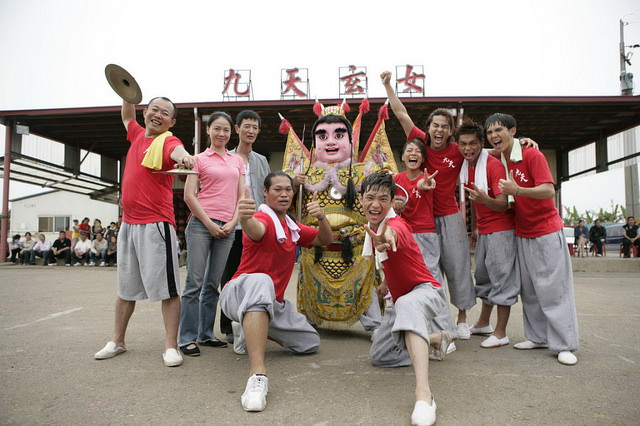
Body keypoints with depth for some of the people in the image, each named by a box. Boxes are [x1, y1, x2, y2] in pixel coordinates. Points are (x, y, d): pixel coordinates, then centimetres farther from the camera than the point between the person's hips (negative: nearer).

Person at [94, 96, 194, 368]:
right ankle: (117, 341, 31)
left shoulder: (167, 141, -8)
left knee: (167, 288, -5)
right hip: (128, 223, 8)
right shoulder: (138, 135, 14)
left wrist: (184, 156, -55)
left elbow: (177, 150, -34)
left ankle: (171, 346, 3)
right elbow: (127, 118, 38)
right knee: (125, 287, 18)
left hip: (156, 224, -8)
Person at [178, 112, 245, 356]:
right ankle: (187, 337, 3)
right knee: (194, 282, -4)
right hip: (201, 224, -4)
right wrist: (210, 223, -9)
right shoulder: (200, 159, 6)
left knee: (213, 283, 9)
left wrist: (232, 222, -1)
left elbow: (241, 196, 14)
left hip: (227, 228, 4)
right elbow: (189, 195, -2)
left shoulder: (237, 161, 17)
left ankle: (205, 333, 18)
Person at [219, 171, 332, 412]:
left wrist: (321, 217, -10)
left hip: (273, 304, 8)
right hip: (239, 294, -8)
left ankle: (249, 331, 24)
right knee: (260, 281, -43)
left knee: (310, 343, 10)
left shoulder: (293, 228, 12)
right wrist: (244, 218, -63)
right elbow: (255, 229, -38)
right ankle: (257, 375, -51)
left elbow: (324, 240, 12)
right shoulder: (264, 218, -14)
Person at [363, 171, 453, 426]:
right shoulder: (373, 229, 1)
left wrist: (386, 238, -77)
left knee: (407, 305, -46)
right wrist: (384, 285, 22)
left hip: (425, 292, -9)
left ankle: (424, 393, -55)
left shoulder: (396, 225, -26)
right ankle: (437, 339, 24)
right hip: (400, 301, 9)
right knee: (378, 356, 10)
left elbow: (394, 233, -55)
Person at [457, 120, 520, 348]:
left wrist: (486, 200, -42)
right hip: (483, 230, 8)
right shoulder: (465, 166, 3)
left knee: (502, 278, -4)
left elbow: (504, 205, -24)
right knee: (483, 276, 18)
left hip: (501, 229, -8)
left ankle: (500, 333, 6)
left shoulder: (494, 165, -19)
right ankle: (483, 323, 34)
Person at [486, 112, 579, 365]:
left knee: (553, 288, -5)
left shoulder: (532, 155, -13)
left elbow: (549, 191, -22)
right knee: (529, 290, 8)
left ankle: (565, 345, 2)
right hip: (521, 233, 6)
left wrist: (518, 190, -36)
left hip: (547, 231, -6)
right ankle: (538, 337, 18)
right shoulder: (498, 161, 5)